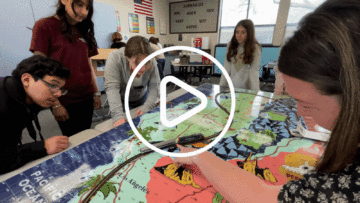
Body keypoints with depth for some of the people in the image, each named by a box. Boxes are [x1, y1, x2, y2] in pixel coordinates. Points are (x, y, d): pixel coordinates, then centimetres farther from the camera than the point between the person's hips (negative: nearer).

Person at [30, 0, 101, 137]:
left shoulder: (83, 31, 12)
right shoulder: (44, 26, -6)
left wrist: (96, 93, 9)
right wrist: (55, 104, -13)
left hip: (87, 98, 5)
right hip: (64, 102, -5)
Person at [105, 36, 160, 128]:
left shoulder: (151, 62, -24)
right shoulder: (114, 58, -31)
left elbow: (155, 87, -21)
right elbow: (112, 87, -35)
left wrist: (147, 107, -35)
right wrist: (118, 115, -45)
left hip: (142, 98, 2)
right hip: (122, 101, -2)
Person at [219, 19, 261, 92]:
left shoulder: (255, 48, -6)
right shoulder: (231, 45, 5)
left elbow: (254, 72, -11)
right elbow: (226, 68, 2)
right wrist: (221, 87, -3)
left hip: (246, 89, -2)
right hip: (231, 87, 2)